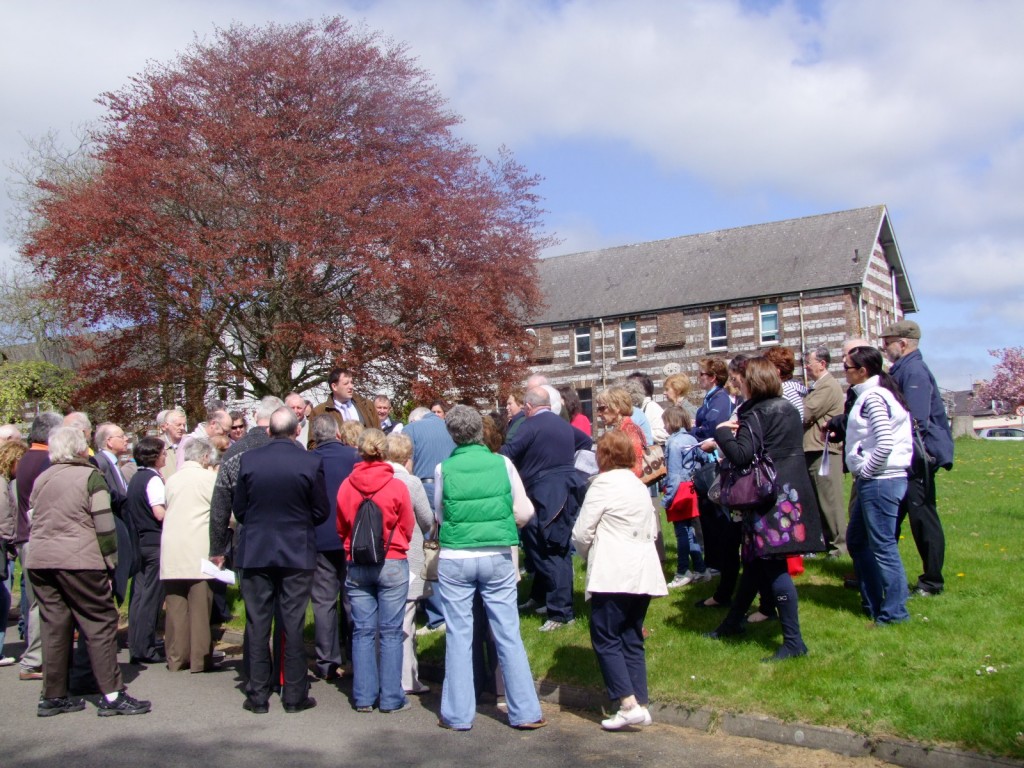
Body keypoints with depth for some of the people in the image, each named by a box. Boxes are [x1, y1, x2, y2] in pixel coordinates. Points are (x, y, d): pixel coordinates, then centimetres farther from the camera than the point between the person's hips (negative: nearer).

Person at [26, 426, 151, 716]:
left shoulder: (41, 480, 14)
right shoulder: (90, 475, -5)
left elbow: (33, 520, 20)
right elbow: (104, 525, -8)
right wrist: (109, 562, -2)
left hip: (38, 560, 7)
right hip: (78, 561, -6)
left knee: (54, 626, 12)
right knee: (100, 624, -1)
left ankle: (53, 696, 17)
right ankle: (112, 695, -2)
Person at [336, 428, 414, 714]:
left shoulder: (346, 486, -4)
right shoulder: (397, 487, -10)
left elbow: (340, 528, 8)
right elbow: (407, 528, 1)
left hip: (356, 566, 3)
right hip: (392, 564, -2)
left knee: (362, 632, 10)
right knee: (390, 632, 4)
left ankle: (363, 697, 15)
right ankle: (391, 698, 9)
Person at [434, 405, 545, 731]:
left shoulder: (444, 469, -5)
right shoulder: (502, 463, -4)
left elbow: (439, 516, 7)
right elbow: (524, 512, -1)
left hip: (454, 559, 0)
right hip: (498, 557, 1)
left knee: (458, 636, 9)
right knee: (508, 634, 8)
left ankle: (458, 714, 16)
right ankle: (525, 711, 14)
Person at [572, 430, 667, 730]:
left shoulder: (604, 483, -8)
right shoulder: (640, 486, 17)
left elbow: (581, 533, -9)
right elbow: (652, 529, 19)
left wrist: (589, 554, 9)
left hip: (613, 575, -8)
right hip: (643, 573, 8)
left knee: (605, 638, -2)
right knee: (632, 639, 12)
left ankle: (629, 704, -9)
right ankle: (640, 703, 10)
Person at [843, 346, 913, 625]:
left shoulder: (873, 397, -15)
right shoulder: (871, 394, 15)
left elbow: (885, 443, -24)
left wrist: (865, 471, -12)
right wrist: (861, 472, 13)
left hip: (879, 481, -10)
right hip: (873, 482, 10)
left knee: (883, 546, -2)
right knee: (856, 540, 17)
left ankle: (894, 612, 8)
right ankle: (874, 603, 26)